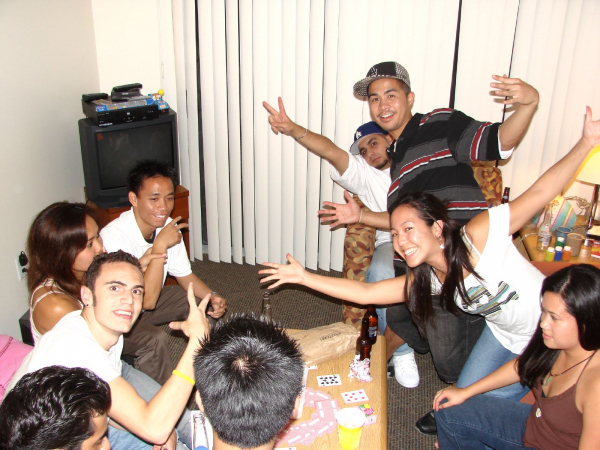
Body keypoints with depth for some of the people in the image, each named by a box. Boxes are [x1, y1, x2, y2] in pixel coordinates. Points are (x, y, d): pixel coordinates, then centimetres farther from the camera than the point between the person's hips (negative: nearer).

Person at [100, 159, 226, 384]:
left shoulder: (167, 226, -11)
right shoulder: (114, 238, -34)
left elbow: (184, 275, 2)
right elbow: (146, 300, -37)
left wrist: (212, 296, -17)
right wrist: (160, 246, -38)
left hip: (147, 297, 8)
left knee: (203, 304, -3)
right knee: (154, 338, -32)